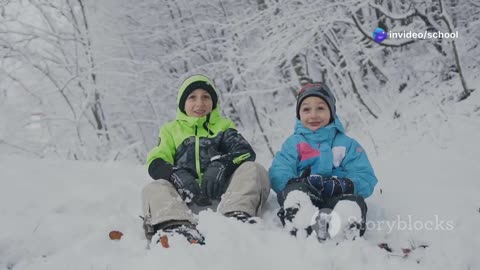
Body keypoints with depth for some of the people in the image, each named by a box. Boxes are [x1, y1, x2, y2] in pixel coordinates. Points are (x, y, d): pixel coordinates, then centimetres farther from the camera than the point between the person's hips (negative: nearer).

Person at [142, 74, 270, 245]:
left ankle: (236, 214, -50)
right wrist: (178, 175, -15)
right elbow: (155, 163, 9)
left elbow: (246, 152, 6)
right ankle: (175, 224, -55)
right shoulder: (171, 129, 27)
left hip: (222, 190, 0)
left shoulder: (223, 126, 26)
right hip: (187, 195, 0)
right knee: (153, 189, -26)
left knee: (253, 170, -23)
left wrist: (221, 165, -17)